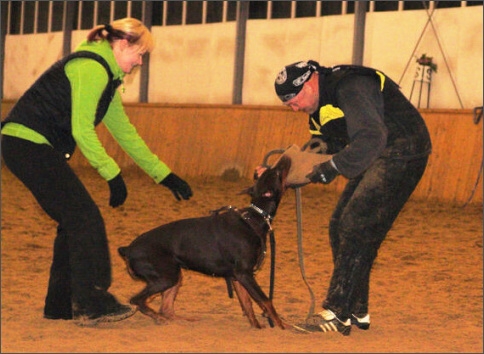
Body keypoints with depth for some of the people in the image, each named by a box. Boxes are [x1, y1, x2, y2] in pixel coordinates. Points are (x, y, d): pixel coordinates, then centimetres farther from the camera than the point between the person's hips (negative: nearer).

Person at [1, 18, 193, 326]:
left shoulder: (106, 76, 19)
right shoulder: (92, 69, -14)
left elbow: (125, 132, 23)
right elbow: (81, 129, -20)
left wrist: (164, 175, 22)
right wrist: (113, 174, -15)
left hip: (36, 149, 10)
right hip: (29, 145, -10)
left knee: (74, 220, 12)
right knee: (86, 217, -9)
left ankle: (61, 304, 18)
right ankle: (91, 304, -6)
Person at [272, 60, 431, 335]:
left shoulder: (350, 88, -23)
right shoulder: (320, 107, 11)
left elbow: (371, 138, -36)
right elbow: (324, 147, 16)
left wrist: (332, 168, -35)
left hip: (402, 154, -11)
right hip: (377, 159, 11)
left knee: (356, 228, -17)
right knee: (340, 227, 8)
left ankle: (338, 314, -16)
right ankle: (356, 312, 15)